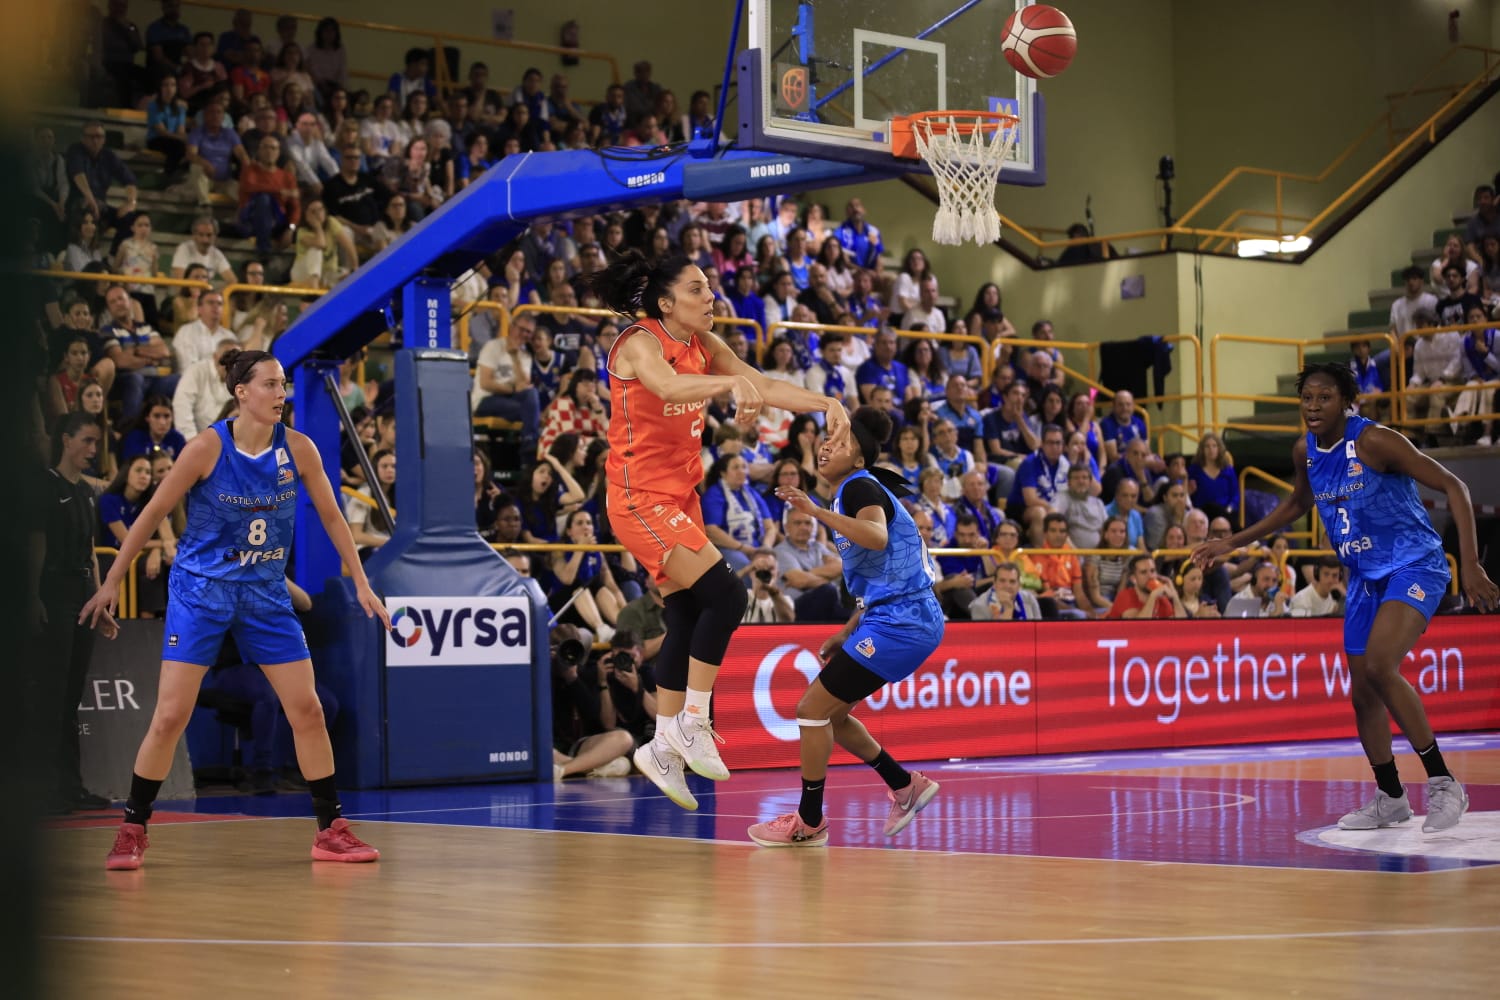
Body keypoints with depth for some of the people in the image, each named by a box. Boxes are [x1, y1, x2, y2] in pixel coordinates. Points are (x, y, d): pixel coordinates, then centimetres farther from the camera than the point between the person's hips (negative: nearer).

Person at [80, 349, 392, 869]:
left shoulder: (298, 449, -6)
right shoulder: (207, 447, -14)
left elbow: (331, 517, 6)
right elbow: (151, 514, -6)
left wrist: (360, 583, 3)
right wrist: (112, 581, -3)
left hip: (266, 593, 3)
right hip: (200, 589, -3)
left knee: (307, 709, -1)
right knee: (171, 715, -8)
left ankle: (331, 830, 10)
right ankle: (132, 830, 8)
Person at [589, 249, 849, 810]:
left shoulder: (703, 347, 6)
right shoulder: (639, 343, -17)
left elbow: (765, 387, 5)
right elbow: (668, 386, -39)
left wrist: (825, 403, -11)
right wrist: (732, 383, -56)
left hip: (680, 498, 9)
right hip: (641, 498, -9)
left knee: (689, 620, 10)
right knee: (725, 594, -17)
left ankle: (664, 747, 21)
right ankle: (691, 722, -5)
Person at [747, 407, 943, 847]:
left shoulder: (861, 487, -11)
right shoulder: (852, 493, 18)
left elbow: (877, 537, -34)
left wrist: (818, 512, -36)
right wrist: (848, 633, 22)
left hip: (900, 623, -10)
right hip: (895, 618, 10)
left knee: (813, 709, -5)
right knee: (828, 712, 17)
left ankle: (809, 822, 5)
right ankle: (905, 786, 23)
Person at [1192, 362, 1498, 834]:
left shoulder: (1375, 441, -20)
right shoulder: (1304, 452, 1)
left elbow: (1452, 486, -19)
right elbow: (1298, 504, 23)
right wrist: (1233, 542, 20)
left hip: (1414, 566, -8)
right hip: (1365, 576, 8)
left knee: (1379, 666, -27)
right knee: (1362, 693, 9)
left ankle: (1443, 783, -17)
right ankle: (1390, 799, 27)